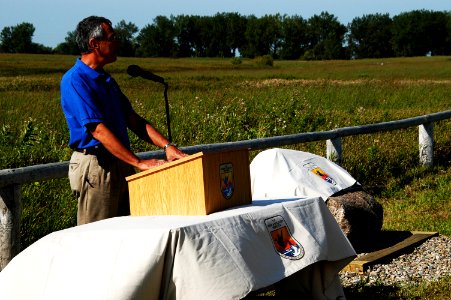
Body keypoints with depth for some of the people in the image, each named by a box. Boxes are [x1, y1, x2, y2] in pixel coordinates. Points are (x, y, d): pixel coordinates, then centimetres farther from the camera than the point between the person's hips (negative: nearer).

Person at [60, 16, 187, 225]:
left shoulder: (106, 80, 16)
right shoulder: (74, 80, -13)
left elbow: (133, 120, 13)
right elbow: (98, 130, -20)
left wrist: (167, 146, -1)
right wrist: (139, 163, -23)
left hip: (120, 165, 9)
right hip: (95, 166, -9)